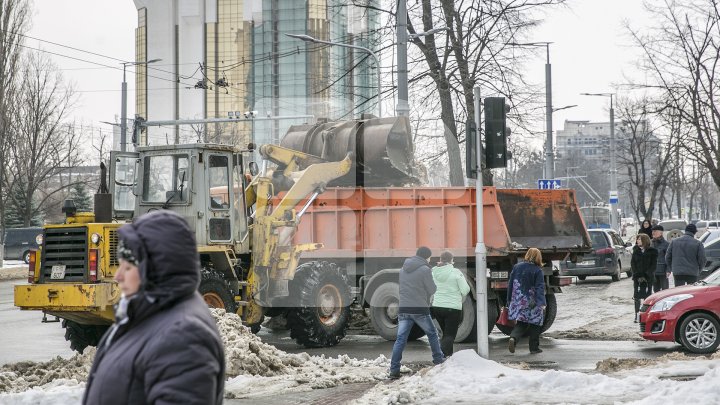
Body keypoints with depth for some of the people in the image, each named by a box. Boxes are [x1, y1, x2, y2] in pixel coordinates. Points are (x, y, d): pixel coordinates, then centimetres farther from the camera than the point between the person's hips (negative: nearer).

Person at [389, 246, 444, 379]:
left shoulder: (403, 269, 11)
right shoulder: (424, 269, -9)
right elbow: (432, 289, -5)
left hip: (403, 309, 4)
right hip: (420, 309, -4)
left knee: (400, 339, 1)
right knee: (432, 334, 17)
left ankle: (394, 369, -6)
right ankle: (438, 360, 26)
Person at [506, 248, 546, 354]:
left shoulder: (517, 267, 4)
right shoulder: (538, 271, -9)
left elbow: (510, 284, 9)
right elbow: (540, 288, -17)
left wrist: (509, 300, 17)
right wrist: (542, 303, -21)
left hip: (518, 301, 4)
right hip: (532, 303, -4)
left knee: (521, 323, 10)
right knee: (535, 324, 12)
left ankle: (513, 338, -17)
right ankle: (534, 347, 15)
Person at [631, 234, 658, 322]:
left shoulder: (652, 251, -1)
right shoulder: (636, 250, 8)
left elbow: (654, 265, -4)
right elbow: (632, 263, 5)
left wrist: (646, 276, -12)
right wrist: (637, 275, -7)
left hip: (648, 277, -2)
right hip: (637, 277, 2)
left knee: (647, 296, -2)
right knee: (637, 296, -1)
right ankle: (637, 315, 2)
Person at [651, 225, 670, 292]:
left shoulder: (665, 244, -6)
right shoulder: (652, 243, 11)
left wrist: (668, 270, -15)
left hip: (662, 271, -6)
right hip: (653, 271, 6)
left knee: (665, 289, -3)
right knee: (656, 289, 12)